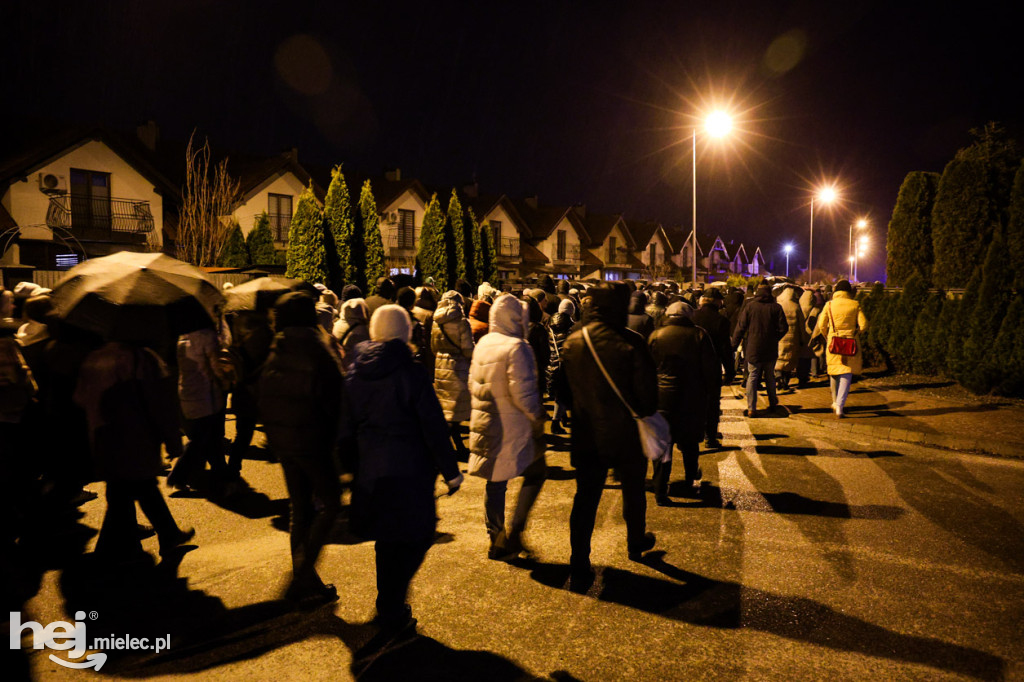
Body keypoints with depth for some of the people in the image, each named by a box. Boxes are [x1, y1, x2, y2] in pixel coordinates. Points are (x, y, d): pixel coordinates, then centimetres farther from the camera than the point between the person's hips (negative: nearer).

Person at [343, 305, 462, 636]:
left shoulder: (355, 374, 2)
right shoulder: (412, 374, -15)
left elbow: (346, 427, 9)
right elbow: (434, 428, -13)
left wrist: (349, 467, 20)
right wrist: (451, 471, -5)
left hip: (369, 472, 6)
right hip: (409, 472, -6)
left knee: (386, 541, 21)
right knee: (414, 540, 9)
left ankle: (390, 605, 35)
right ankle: (392, 615, 11)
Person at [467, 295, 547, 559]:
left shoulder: (482, 344, 7)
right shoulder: (516, 347, -18)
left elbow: (473, 383, 14)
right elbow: (522, 392, -22)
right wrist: (538, 415, -8)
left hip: (485, 423, 7)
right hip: (513, 426, -7)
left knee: (495, 481, 15)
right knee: (536, 473, 12)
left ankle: (496, 540, 25)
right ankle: (514, 530, 7)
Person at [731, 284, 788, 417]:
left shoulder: (749, 306, -4)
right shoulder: (776, 307, -1)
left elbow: (740, 327, -5)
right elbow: (783, 327, -2)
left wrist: (734, 344, 3)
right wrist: (774, 339, 13)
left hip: (753, 349, -2)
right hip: (770, 350, 2)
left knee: (752, 377, 2)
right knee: (770, 376, 18)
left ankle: (751, 409, -3)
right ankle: (773, 403, 31)